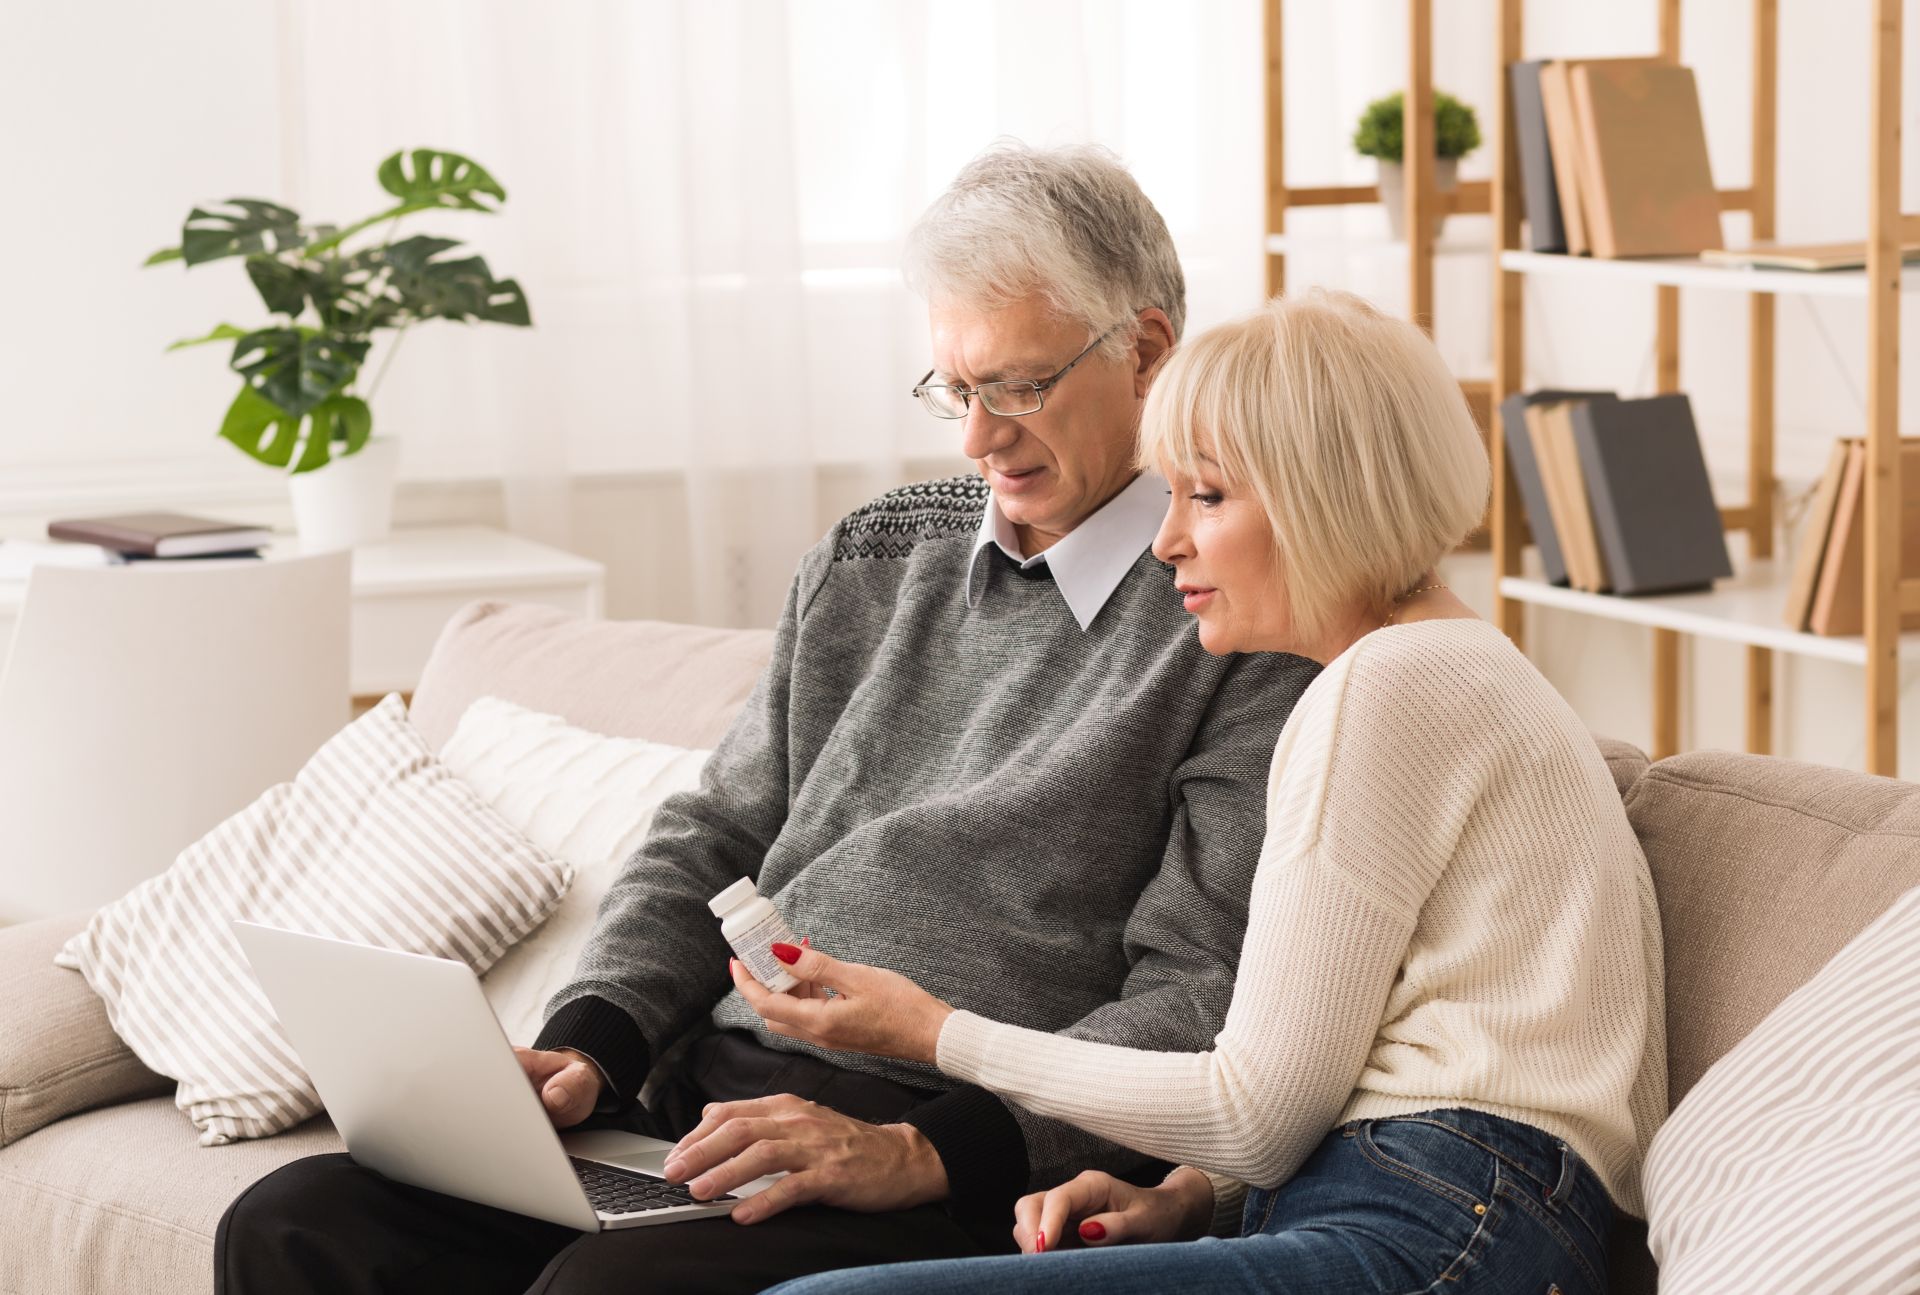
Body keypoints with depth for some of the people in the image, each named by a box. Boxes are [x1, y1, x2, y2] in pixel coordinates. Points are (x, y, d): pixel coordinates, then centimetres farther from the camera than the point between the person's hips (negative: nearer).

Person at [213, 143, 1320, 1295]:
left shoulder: (1243, 623, -3)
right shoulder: (871, 563, 19)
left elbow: (1200, 1005, -11)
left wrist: (922, 1152, -21)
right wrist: (590, 1046, 1)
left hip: (963, 1182, -6)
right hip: (706, 1104, 7)